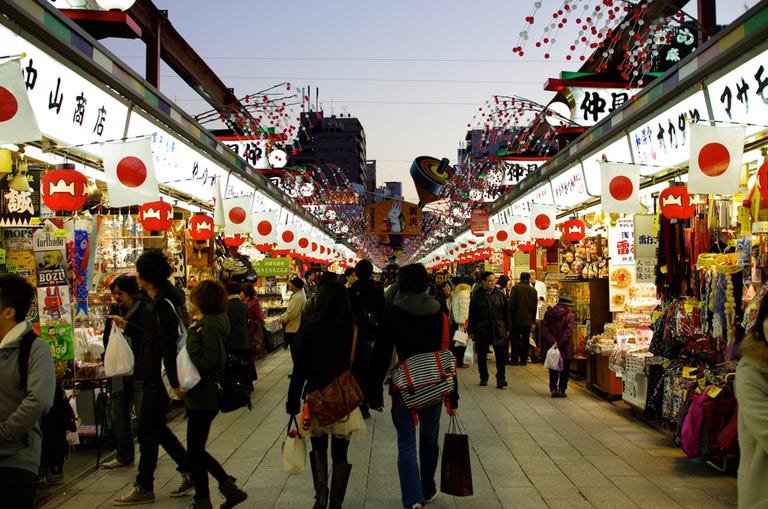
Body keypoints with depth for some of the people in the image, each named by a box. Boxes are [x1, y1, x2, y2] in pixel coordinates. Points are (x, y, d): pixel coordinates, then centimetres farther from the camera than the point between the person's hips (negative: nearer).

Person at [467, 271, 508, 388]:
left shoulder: (499, 294, 3)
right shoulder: (477, 295, -2)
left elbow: (505, 312, 8)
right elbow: (472, 315, 1)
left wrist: (507, 328, 5)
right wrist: (471, 331, 0)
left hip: (498, 329, 1)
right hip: (482, 329, 0)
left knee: (501, 354, -4)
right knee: (482, 355, 9)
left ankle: (501, 378, 4)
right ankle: (483, 377, 24)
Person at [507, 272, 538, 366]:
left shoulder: (515, 288, -8)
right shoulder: (533, 290, 3)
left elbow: (511, 304, -9)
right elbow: (535, 306, 8)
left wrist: (509, 318, -4)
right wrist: (533, 320, 15)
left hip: (517, 319, -3)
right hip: (528, 320, 3)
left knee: (515, 339, 5)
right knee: (525, 340, 10)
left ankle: (514, 359, 4)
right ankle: (523, 359, 12)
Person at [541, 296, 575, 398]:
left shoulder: (549, 313, 4)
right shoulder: (569, 315, -9)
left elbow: (544, 329, -5)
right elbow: (568, 332, -19)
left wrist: (552, 341, -12)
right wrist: (560, 343, -19)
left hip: (551, 346, 4)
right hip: (565, 347, -3)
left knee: (553, 368, 16)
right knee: (565, 369, 11)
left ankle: (553, 388, 8)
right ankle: (561, 389, 10)